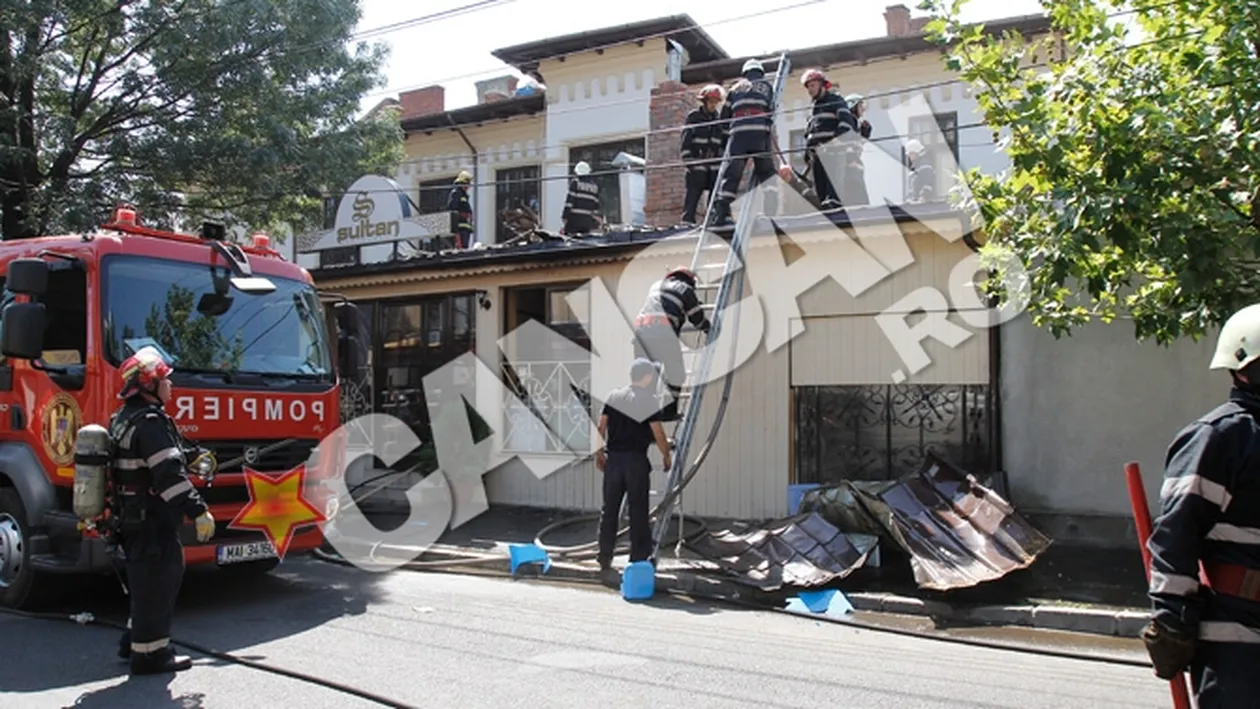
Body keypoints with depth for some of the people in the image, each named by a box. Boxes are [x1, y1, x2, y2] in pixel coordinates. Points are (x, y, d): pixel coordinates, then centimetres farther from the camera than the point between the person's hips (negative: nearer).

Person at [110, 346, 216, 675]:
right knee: (157, 582, -3)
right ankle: (149, 653, 4)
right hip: (153, 521, -10)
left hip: (131, 519, 10)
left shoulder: (123, 418, 14)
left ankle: (135, 641, 31)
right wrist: (199, 511, -27)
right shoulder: (150, 421, -19)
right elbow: (169, 474, -27)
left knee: (147, 581, 21)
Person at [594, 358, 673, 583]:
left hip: (613, 458, 5)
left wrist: (599, 453, 14)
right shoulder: (648, 400, -6)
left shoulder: (614, 396, 7)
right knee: (638, 511, 3)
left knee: (609, 509, 9)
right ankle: (638, 560, 6)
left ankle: (605, 561, 13)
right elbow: (658, 434, -9)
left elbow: (601, 427, 6)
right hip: (636, 459, -4)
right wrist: (666, 455, 4)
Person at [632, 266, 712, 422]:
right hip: (662, 330, -6)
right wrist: (710, 330, 35)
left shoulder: (657, 285, 33)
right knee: (674, 373, 4)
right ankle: (668, 412, 1)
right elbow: (698, 318, 16)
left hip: (640, 327, 6)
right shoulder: (685, 289, 14)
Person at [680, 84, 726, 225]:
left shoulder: (719, 118, 15)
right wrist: (687, 159, -12)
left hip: (715, 162, 5)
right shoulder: (694, 116, 1)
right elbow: (686, 138, -5)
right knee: (693, 193, -8)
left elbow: (725, 140, 20)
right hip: (697, 162, -5)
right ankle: (687, 220, -10)